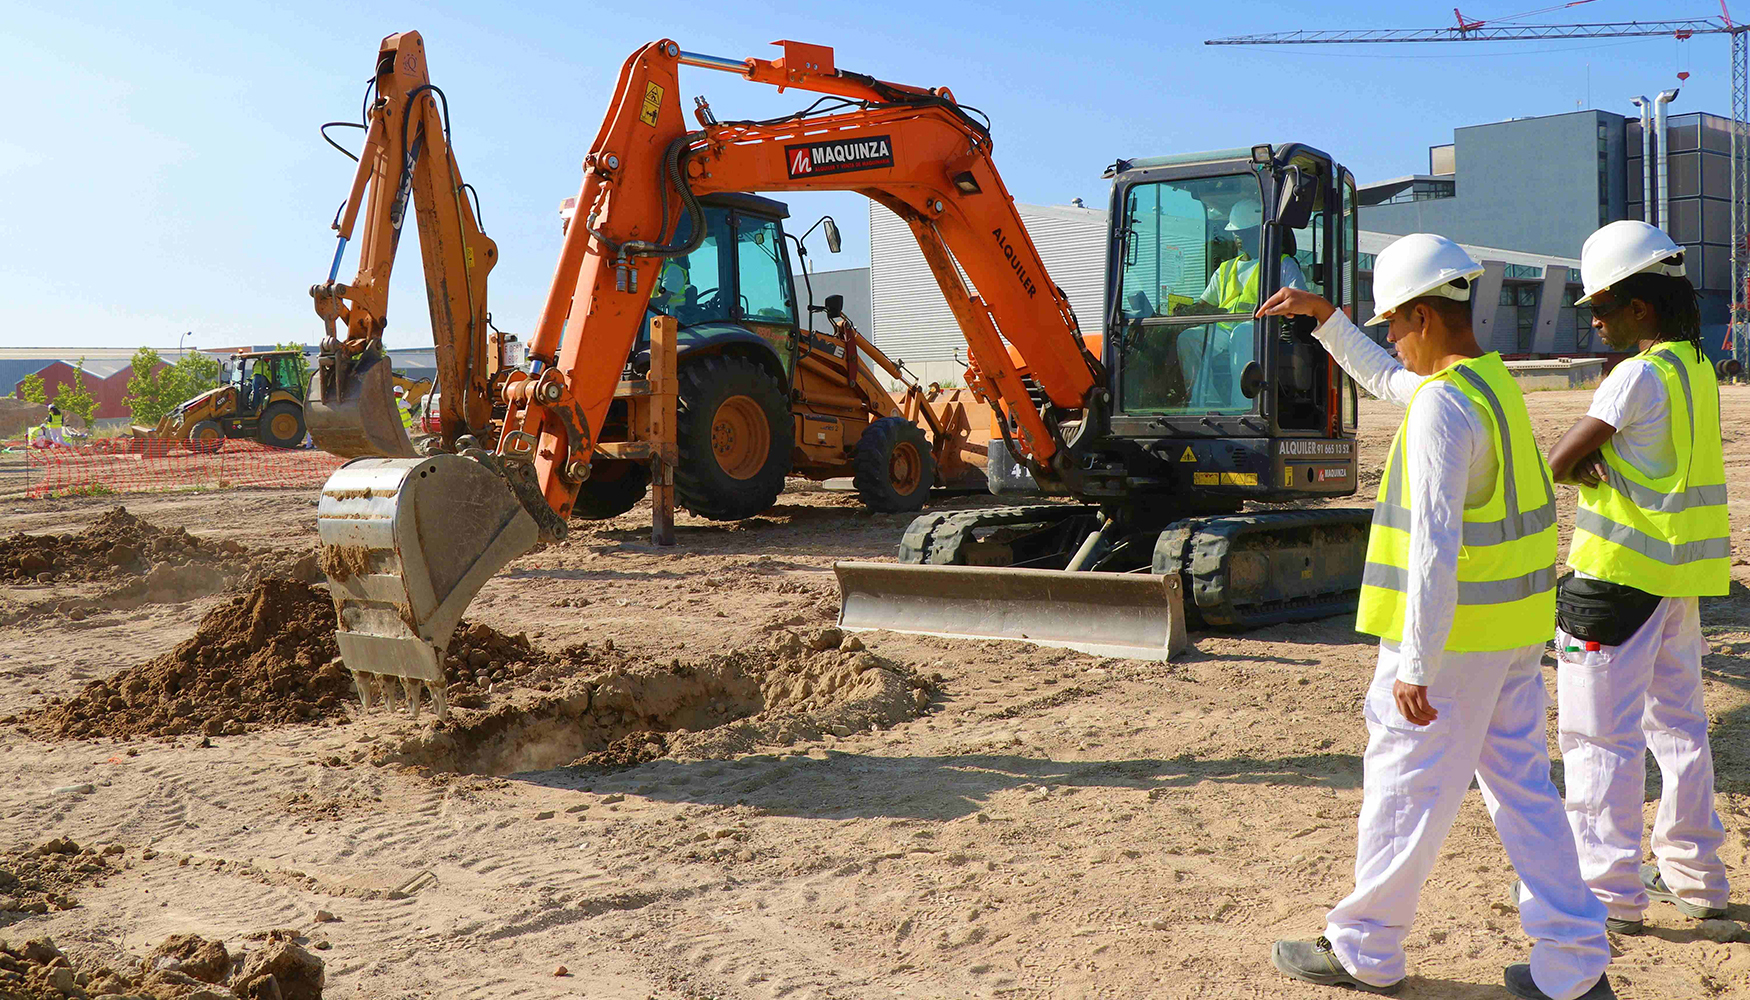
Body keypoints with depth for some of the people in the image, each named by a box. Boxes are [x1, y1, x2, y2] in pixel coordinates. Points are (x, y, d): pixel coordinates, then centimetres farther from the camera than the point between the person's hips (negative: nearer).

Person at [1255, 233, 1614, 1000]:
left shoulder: (1443, 404, -20)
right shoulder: (1493, 379, 10)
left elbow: (1435, 543, -25)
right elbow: (1381, 378, 30)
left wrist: (1416, 665, -24)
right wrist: (1323, 316, 27)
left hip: (1455, 631, -9)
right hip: (1515, 626, 9)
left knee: (1403, 787, 5)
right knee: (1523, 787, 13)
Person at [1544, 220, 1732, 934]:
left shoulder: (1640, 374, -17)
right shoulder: (1696, 366, 10)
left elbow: (1560, 461, -18)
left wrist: (1586, 469, -1)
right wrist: (1600, 466, -10)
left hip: (1621, 572, -9)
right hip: (1679, 570, 9)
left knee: (1601, 735, -1)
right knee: (1678, 722, 18)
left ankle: (1611, 891, 5)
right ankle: (1695, 875, 28)